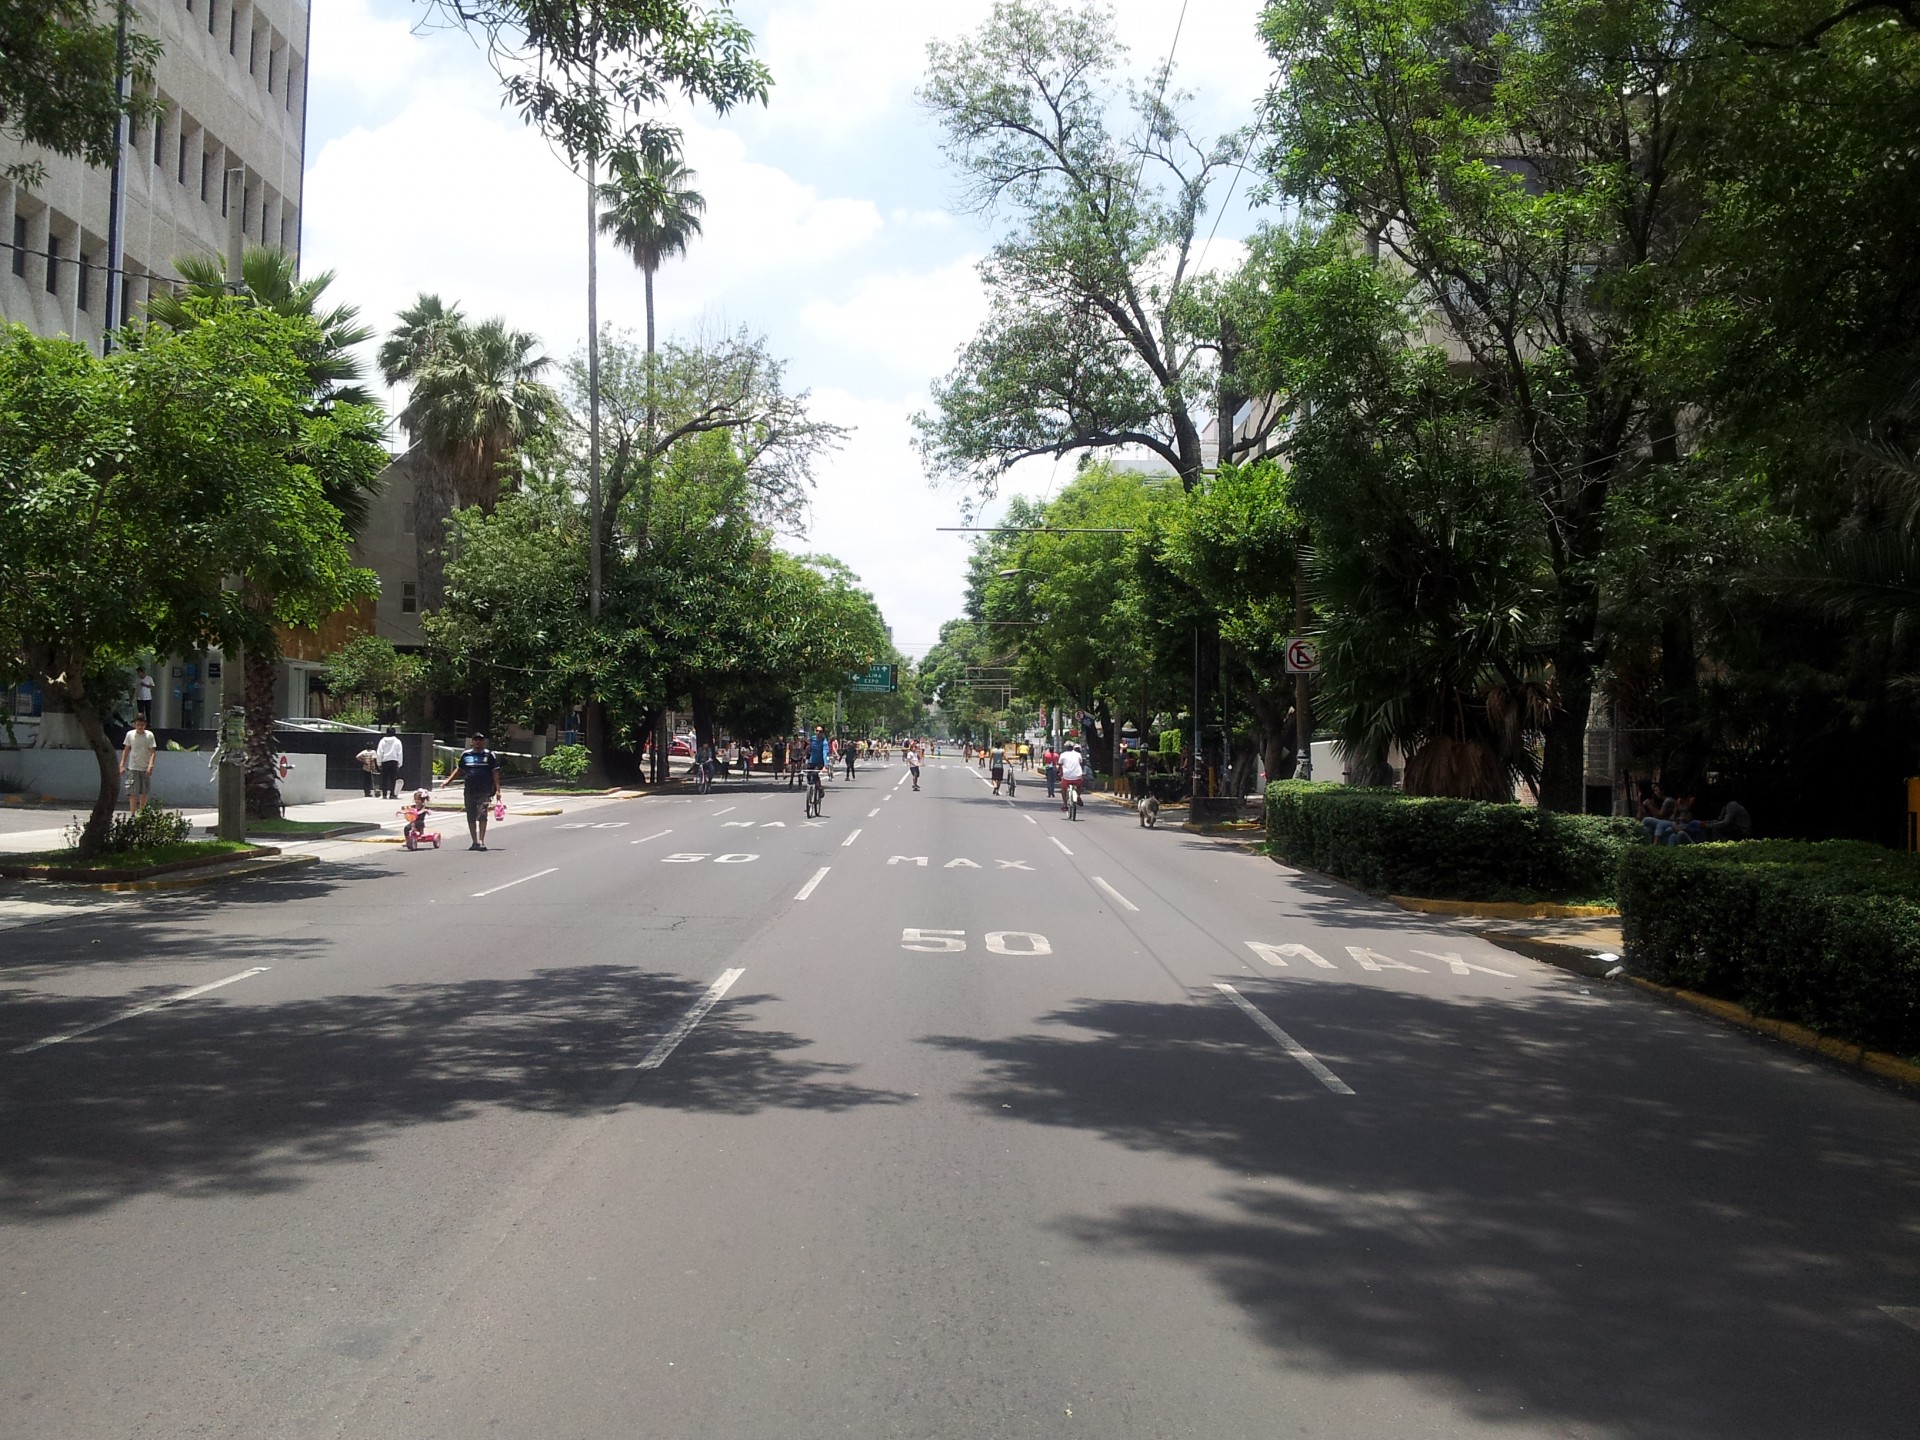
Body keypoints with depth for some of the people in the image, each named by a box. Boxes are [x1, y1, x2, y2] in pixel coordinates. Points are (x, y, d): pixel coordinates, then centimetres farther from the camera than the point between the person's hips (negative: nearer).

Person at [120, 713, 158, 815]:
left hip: (145, 768, 0)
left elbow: (153, 752, -6)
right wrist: (122, 765, 4)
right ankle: (132, 814, -10)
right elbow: (126, 750, 8)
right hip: (133, 768, 0)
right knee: (133, 792, -9)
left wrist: (150, 765, -19)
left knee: (144, 792, 9)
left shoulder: (149, 735, -4)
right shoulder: (130, 734, 0)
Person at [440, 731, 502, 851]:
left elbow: (495, 773, 2)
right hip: (469, 791, 4)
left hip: (485, 792, -4)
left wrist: (497, 790, -3)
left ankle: (481, 841, -14)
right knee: (471, 818, 7)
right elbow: (459, 769, 24)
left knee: (482, 815, -16)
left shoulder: (489, 755, 3)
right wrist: (449, 780, 16)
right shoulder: (466, 754, 12)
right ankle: (475, 842, 17)